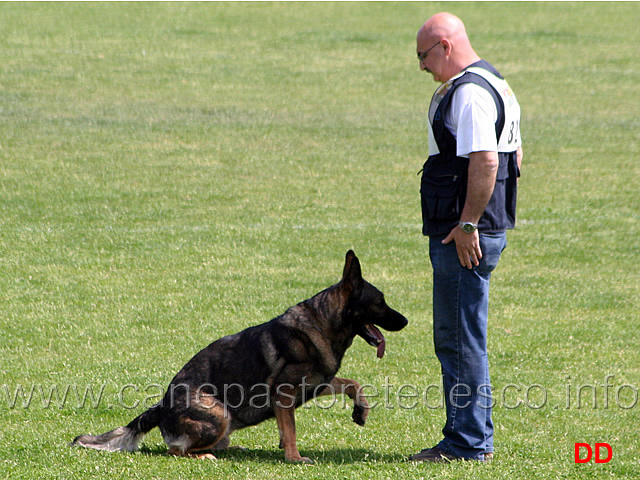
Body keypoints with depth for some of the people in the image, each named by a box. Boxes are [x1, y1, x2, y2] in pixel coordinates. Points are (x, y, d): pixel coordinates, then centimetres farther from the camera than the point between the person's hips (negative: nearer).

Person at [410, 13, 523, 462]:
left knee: (460, 339, -6)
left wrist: (468, 224, -23)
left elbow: (485, 160, -26)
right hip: (489, 226, 11)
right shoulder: (495, 83, 18)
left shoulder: (469, 92, -17)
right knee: (456, 338, 16)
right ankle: (471, 437, 22)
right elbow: (513, 155, 24)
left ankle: (470, 443, -2)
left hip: (465, 237, -11)